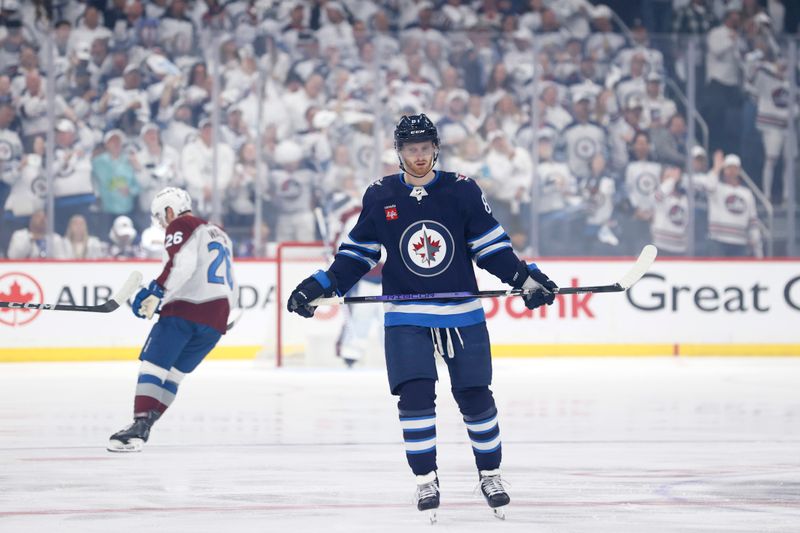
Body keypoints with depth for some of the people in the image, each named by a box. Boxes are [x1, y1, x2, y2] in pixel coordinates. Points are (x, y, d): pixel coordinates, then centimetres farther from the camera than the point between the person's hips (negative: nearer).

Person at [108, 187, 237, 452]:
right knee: (174, 373, 14)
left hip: (185, 309, -8)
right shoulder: (219, 234, 29)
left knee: (154, 363, -7)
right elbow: (230, 285, 31)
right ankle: (143, 427, 5)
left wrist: (156, 293, -17)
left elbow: (181, 264, -18)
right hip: (217, 318, 8)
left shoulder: (180, 227, 1)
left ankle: (139, 425, -22)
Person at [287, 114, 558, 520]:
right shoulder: (379, 197, 1)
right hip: (406, 317, 0)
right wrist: (319, 286, -1)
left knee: (475, 396, 3)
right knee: (415, 395, -10)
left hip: (462, 314, 0)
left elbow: (491, 246, 1)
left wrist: (526, 278, -10)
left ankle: (489, 475, 19)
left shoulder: (462, 191, -3)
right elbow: (358, 254, 8)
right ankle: (425, 480, 3)